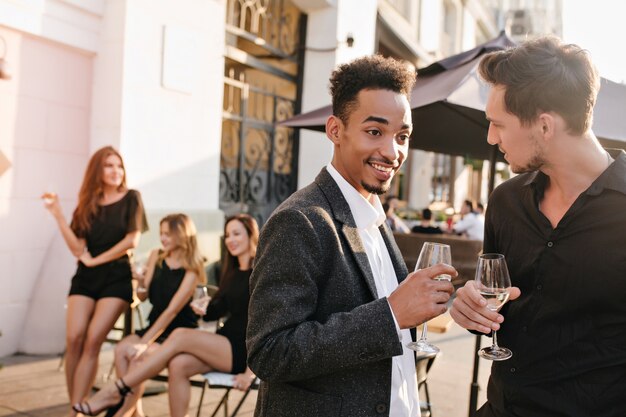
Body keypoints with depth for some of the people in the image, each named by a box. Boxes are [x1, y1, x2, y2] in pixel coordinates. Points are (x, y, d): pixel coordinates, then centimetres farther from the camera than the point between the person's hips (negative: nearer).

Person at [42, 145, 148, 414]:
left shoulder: (130, 198, 2)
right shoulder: (86, 205, 9)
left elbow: (132, 241, -7)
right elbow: (78, 248, 0)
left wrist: (96, 260, -3)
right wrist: (58, 214, -6)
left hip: (116, 277, -3)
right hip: (85, 278, 3)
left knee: (92, 341, -14)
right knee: (73, 339, -11)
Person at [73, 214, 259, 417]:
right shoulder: (231, 271, 16)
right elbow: (215, 312, 19)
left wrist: (251, 372, -18)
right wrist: (204, 309, -2)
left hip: (245, 351, -6)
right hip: (224, 344, 6)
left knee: (181, 336, -24)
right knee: (178, 364, -24)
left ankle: (114, 392, -19)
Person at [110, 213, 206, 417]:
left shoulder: (191, 270, -12)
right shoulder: (156, 256, 2)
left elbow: (172, 311, -18)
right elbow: (143, 297, 8)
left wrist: (145, 342, -23)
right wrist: (141, 283, -15)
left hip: (179, 333, -5)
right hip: (155, 325, 5)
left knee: (135, 354, -27)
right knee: (121, 348, -22)